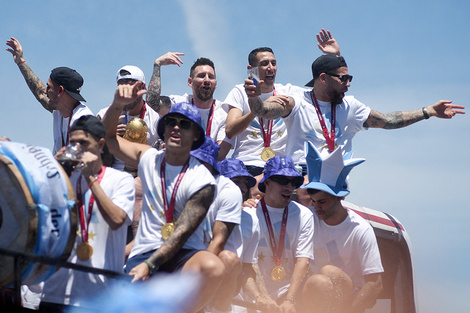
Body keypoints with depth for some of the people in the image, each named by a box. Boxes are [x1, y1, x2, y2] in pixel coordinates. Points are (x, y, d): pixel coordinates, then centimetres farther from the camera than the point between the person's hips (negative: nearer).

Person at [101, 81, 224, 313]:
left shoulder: (201, 181, -7)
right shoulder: (149, 159, 8)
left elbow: (181, 233, -14)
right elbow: (107, 137, 17)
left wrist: (149, 265, -25)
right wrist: (118, 104, -2)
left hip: (183, 255, -2)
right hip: (144, 252, 2)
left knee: (213, 267, -37)